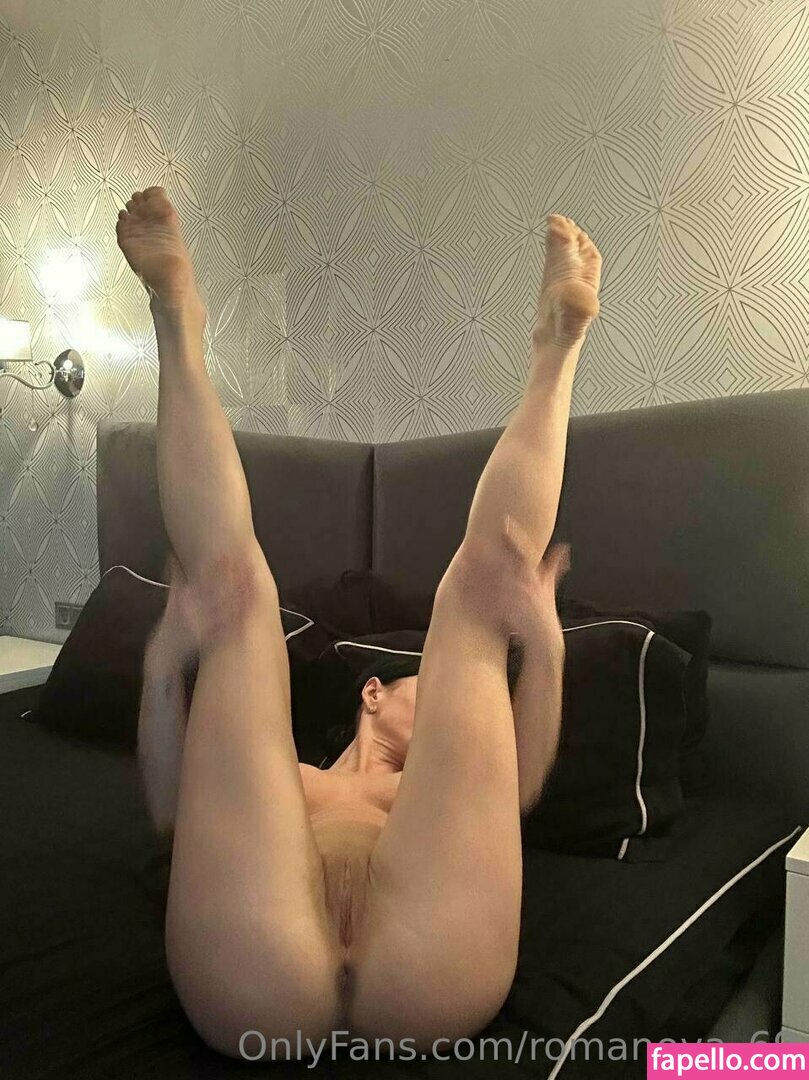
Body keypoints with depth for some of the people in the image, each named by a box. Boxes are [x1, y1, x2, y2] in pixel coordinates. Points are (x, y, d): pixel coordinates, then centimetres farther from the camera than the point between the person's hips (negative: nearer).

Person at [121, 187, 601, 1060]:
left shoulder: (452, 795, 38)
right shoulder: (280, 788, 38)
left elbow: (521, 782, 14)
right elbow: (171, 805, 18)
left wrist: (543, 641, -1)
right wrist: (162, 659, 3)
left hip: (425, 986, 0)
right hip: (260, 990, 0)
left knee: (475, 592, 8)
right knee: (240, 592, 7)